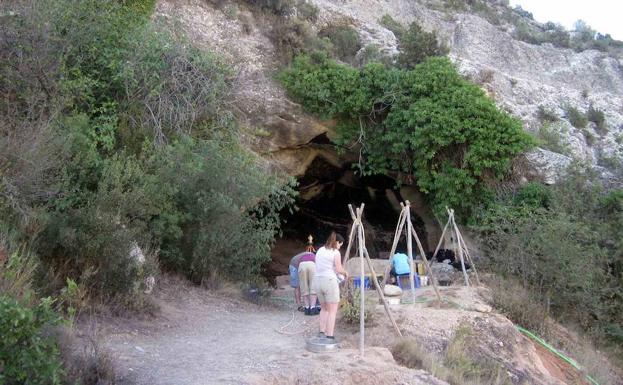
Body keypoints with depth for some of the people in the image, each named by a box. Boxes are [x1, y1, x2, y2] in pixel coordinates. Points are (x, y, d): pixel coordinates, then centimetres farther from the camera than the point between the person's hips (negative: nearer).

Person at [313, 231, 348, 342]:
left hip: (317, 280, 7)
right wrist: (345, 273, 9)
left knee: (324, 308, 21)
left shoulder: (320, 250, 13)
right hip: (329, 280, -7)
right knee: (332, 310, 1)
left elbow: (319, 267, 14)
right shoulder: (336, 253, -6)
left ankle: (322, 332, 17)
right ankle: (329, 336, -2)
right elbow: (338, 269, -12)